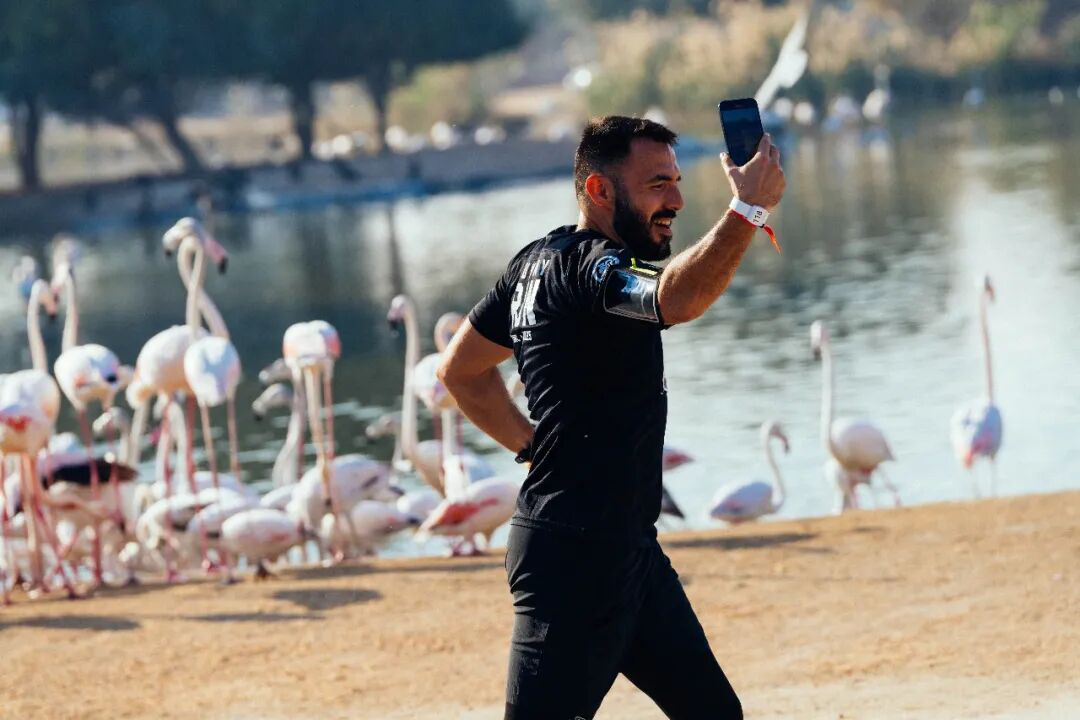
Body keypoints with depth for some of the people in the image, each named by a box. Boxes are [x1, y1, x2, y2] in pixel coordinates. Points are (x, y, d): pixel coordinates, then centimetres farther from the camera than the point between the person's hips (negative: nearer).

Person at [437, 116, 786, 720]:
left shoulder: (538, 261, 13)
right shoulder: (589, 268, -18)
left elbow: (461, 369, 24)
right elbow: (677, 300, -41)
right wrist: (746, 212, -42)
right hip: (576, 556, -11)